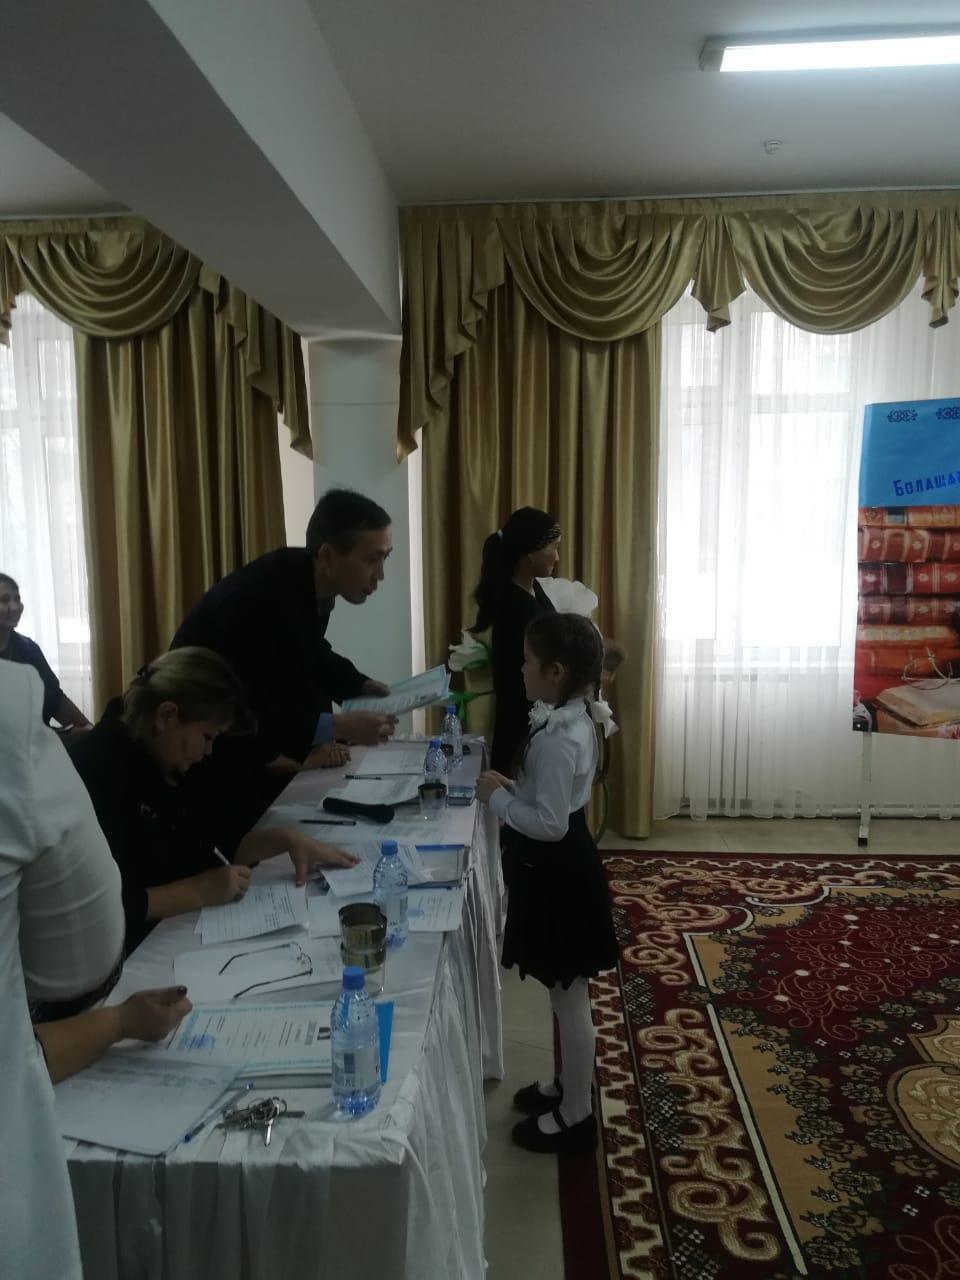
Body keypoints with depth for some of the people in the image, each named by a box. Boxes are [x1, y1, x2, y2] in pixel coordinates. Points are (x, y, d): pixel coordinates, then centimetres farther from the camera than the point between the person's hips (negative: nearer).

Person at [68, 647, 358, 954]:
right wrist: (200, 891, -24)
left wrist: (286, 838, 0)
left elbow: (224, 840, 14)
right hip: (132, 951, -8)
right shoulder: (97, 771, -22)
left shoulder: (168, 765, 5)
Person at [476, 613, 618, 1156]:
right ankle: (568, 1085, 41)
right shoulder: (574, 719, 3)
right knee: (566, 996, 24)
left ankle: (576, 1116, 24)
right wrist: (514, 786, 6)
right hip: (559, 867, 10)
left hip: (557, 873, -10)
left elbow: (548, 823, -27)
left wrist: (498, 796, -17)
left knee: (570, 1000, 7)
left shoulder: (559, 738, -27)